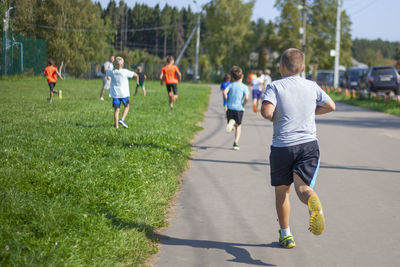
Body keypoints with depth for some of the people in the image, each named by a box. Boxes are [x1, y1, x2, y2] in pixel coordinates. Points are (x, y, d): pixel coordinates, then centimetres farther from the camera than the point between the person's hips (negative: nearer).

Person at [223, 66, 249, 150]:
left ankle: (231, 122, -22)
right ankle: (236, 142, 4)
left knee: (232, 121, 16)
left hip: (230, 108, 1)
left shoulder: (231, 85, 6)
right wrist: (243, 104, 2)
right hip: (239, 108, -1)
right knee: (238, 125, 15)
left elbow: (225, 92, -11)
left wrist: (228, 101, 1)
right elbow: (246, 97, -15)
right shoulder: (244, 87, 0)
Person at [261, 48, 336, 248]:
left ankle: (285, 235, 22)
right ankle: (312, 201, -43)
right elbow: (331, 106, 17)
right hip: (309, 144, 2)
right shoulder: (312, 87, 7)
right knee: (303, 186, -6)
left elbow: (266, 111, -19)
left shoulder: (275, 87, -4)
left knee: (282, 190, 15)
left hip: (282, 146, -2)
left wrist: (275, 117, 3)